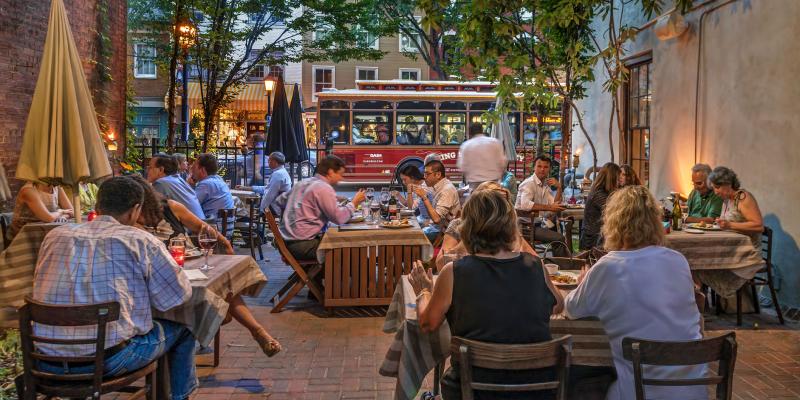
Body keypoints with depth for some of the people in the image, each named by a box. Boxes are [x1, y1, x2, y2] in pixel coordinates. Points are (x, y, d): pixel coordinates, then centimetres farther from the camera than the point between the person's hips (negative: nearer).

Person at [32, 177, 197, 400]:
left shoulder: (55, 235, 7)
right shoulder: (140, 241, -5)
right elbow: (180, 295, -1)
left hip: (46, 362, 5)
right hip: (108, 361, -5)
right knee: (183, 329, 19)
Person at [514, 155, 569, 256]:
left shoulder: (545, 184, 14)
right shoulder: (529, 183, -13)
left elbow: (554, 204, 10)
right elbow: (525, 204, -30)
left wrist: (559, 188, -2)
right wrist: (549, 207, -27)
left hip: (539, 222, 9)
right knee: (559, 238, -20)